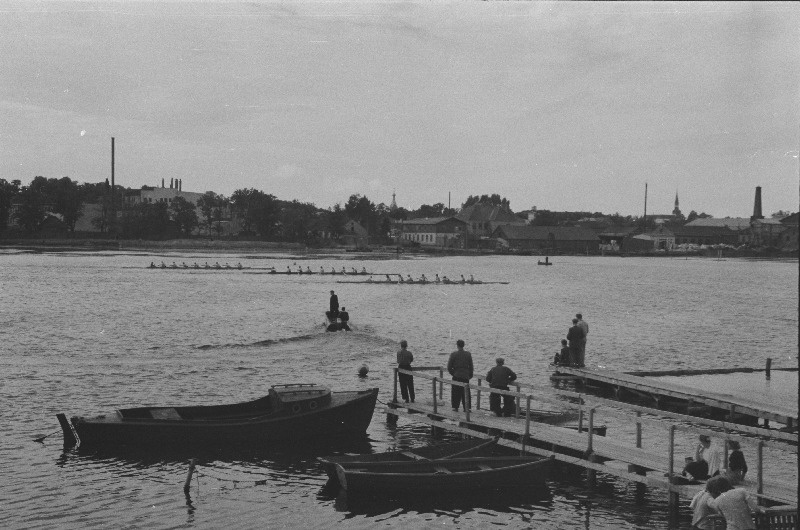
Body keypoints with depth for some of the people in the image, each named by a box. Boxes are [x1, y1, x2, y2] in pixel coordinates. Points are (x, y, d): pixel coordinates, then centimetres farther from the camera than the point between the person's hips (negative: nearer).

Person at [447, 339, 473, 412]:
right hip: (466, 376, 2)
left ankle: (455, 407, 7)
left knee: (456, 392, 7)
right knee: (466, 392, 8)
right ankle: (467, 407, 7)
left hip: (456, 376, -2)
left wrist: (452, 373, 9)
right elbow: (471, 366, 4)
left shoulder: (453, 354, -8)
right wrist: (470, 375, 14)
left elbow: (449, 367, -6)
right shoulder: (468, 354, -1)